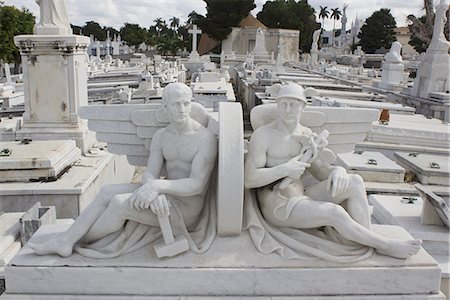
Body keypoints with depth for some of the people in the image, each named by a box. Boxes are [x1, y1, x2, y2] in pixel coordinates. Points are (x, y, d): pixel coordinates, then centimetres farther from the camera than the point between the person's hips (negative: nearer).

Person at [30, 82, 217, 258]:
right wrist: (156, 192, -29)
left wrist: (157, 186, -37)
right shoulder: (161, 136, 6)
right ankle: (64, 241, -9)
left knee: (119, 203, -21)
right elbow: (149, 175, -5)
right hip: (165, 198, 7)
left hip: (186, 208, -7)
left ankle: (78, 241, 3)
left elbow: (197, 185, -24)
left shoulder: (206, 138, -15)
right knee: (107, 192, -11)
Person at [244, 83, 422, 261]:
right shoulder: (262, 135, -9)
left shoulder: (306, 135, 11)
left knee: (354, 182, -12)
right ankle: (385, 245, -6)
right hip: (277, 206, -7)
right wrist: (285, 169, -22)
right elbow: (249, 180, -15)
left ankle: (367, 247, -17)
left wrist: (337, 172, -16)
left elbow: (322, 171, 8)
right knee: (334, 212, -28)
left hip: (299, 200, 7)